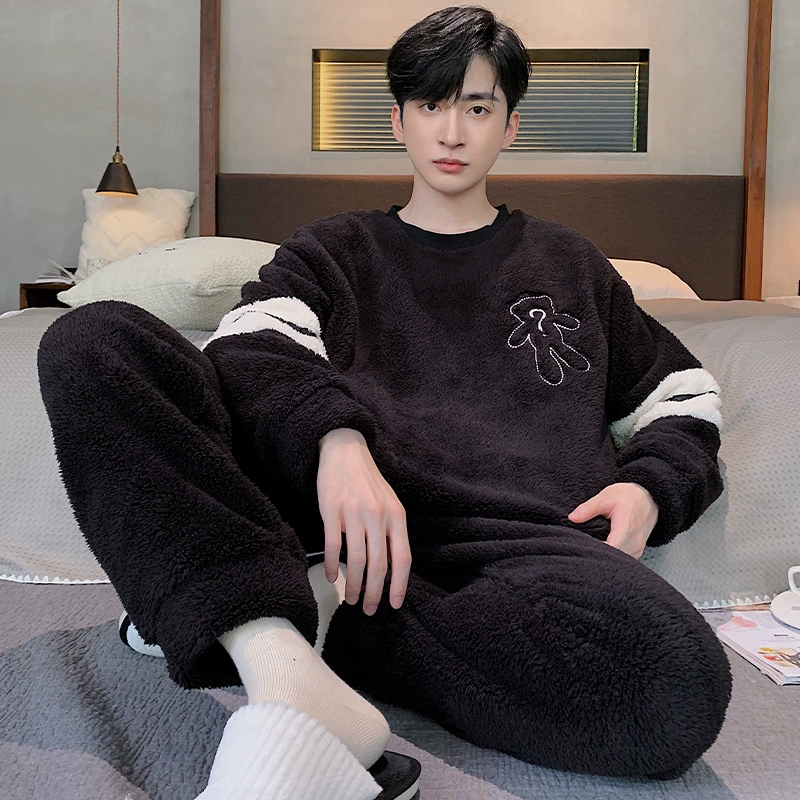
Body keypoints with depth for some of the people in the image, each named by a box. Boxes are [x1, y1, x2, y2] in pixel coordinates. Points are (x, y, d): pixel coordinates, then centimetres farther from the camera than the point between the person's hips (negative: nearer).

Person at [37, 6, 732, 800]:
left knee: (680, 687, -35)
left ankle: (317, 609, -20)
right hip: (330, 505, 1)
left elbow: (684, 397, 32)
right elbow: (248, 353, 5)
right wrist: (333, 435, -19)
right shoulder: (334, 250, 26)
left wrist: (648, 488, 8)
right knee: (92, 339, -19)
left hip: (517, 537, 0)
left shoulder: (570, 264, 30)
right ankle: (289, 673, -35)